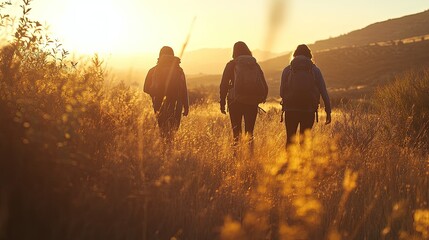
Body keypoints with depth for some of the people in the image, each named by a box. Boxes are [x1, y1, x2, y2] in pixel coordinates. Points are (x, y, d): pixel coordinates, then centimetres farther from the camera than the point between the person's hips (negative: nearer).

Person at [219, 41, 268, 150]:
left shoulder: (231, 64, 3)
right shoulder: (255, 65, 12)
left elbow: (224, 85, -2)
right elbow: (265, 87, 9)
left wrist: (222, 102, 2)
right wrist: (262, 99, 19)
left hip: (236, 101, -2)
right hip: (252, 103, 3)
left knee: (236, 129, 2)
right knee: (250, 130, 11)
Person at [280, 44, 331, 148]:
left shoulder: (287, 70, 5)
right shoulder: (315, 70, 5)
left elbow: (282, 91, 3)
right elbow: (324, 92, 1)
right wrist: (328, 111, 3)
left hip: (290, 109, 0)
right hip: (309, 110, 0)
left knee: (290, 139, 7)